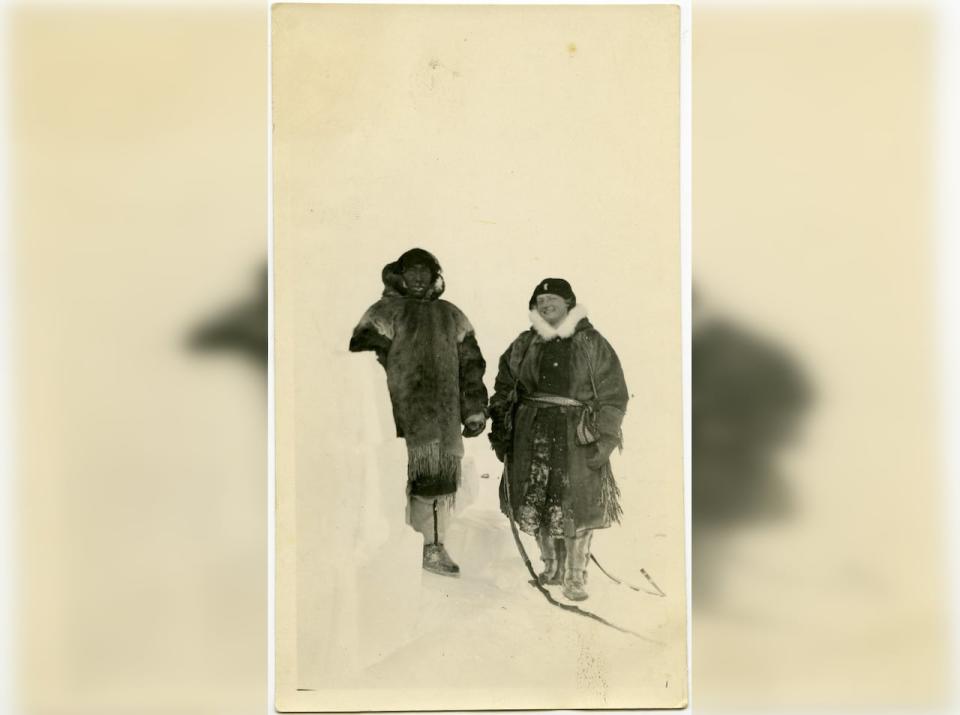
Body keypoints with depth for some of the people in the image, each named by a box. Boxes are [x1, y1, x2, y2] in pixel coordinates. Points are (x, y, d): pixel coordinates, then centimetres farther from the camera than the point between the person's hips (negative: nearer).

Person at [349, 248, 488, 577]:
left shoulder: (451, 316, 18)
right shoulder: (384, 313, 4)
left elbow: (470, 364, 17)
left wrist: (475, 409, 9)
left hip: (443, 420, 4)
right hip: (399, 416, -4)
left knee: (442, 480, 5)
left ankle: (434, 549, 16)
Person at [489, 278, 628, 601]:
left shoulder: (591, 343, 0)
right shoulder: (525, 344, 9)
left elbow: (613, 394, 0)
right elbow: (504, 388, 16)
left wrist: (601, 436, -7)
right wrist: (501, 429, 7)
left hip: (574, 436, -3)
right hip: (532, 433, 3)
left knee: (576, 507, -3)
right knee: (536, 504, 6)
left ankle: (575, 577, 10)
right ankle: (552, 567, 24)